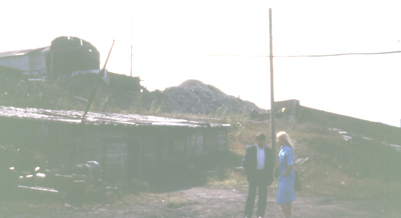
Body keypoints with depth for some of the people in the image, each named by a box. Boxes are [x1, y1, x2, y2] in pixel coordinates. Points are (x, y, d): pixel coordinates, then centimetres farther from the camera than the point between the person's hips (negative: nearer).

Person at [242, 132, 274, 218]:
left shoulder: (269, 151, 7)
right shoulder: (250, 149, 2)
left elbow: (271, 165, 10)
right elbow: (244, 161, 3)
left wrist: (270, 178, 3)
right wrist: (248, 173, -6)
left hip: (264, 175, 2)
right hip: (253, 175, -2)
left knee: (263, 196, 4)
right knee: (251, 195, -3)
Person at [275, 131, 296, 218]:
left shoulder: (288, 150, -21)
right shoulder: (282, 149, 7)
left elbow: (290, 165, -25)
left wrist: (283, 174, -16)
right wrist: (276, 169, 5)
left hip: (286, 178, -9)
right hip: (283, 178, 9)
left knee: (281, 200, -6)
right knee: (287, 199, 15)